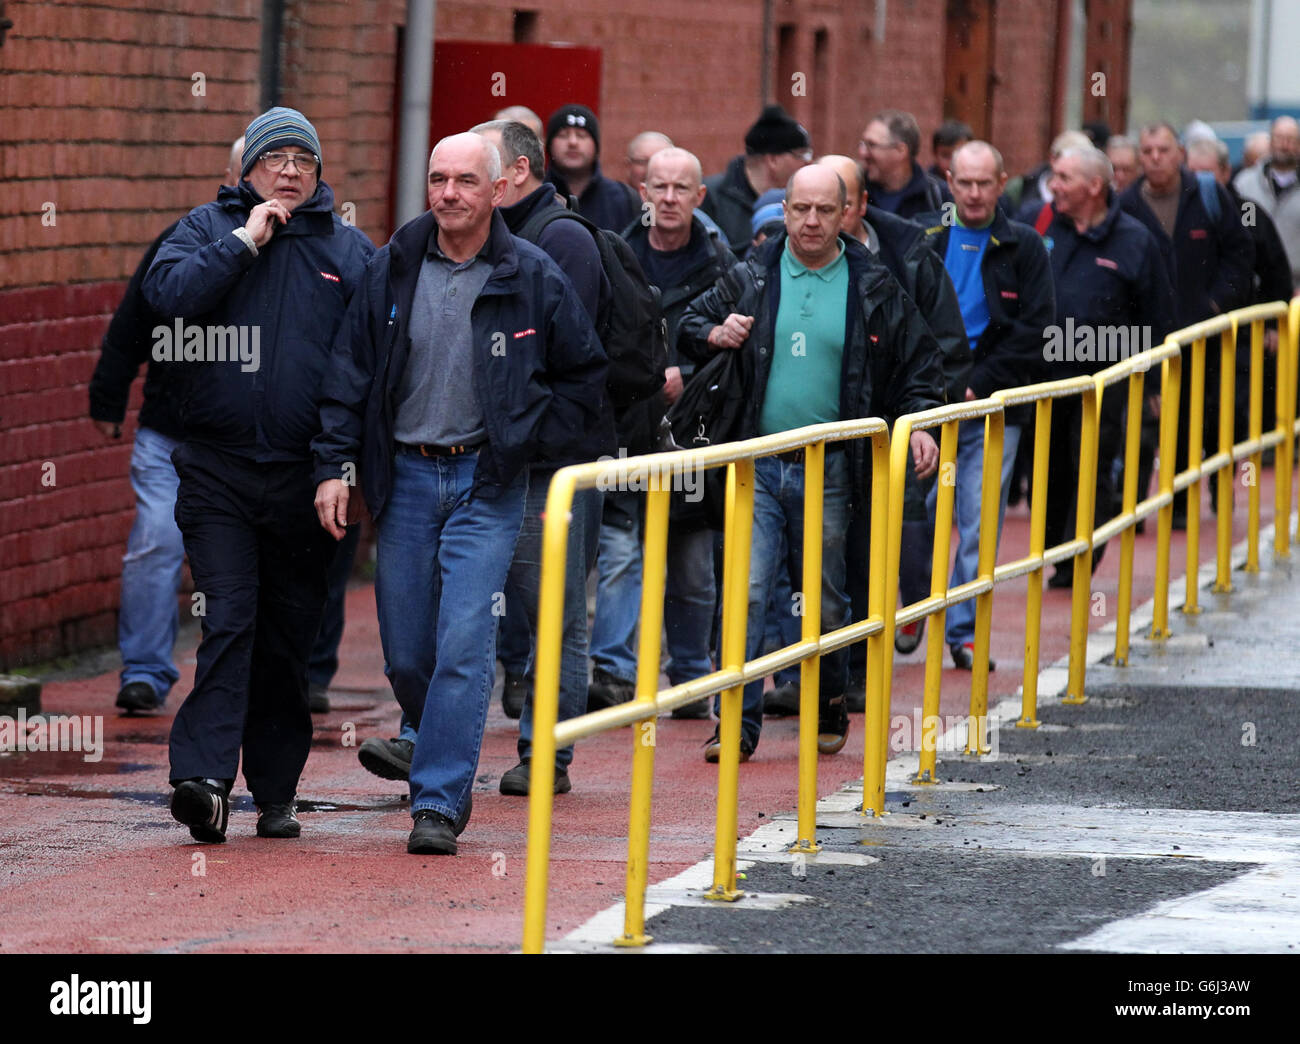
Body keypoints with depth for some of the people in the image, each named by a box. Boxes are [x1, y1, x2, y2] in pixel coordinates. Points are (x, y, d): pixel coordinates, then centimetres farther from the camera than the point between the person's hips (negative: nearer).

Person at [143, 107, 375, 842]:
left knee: (291, 639, 7)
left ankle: (276, 790, 15)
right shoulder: (208, 228, 8)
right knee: (229, 620, -14)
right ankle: (205, 777, -21)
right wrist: (244, 242, -11)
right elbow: (168, 292, -10)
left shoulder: (351, 251, 11)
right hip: (219, 469, -2)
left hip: (307, 472, 2)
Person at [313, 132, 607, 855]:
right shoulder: (394, 269, 4)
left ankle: (440, 803, -10)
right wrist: (335, 464, -2)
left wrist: (528, 439, 0)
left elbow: (586, 378, 9)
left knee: (464, 645, -12)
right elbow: (352, 371, 6)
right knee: (405, 653, 5)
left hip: (487, 482, -3)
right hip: (406, 477, 3)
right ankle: (448, 764, 29)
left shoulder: (534, 279, -1)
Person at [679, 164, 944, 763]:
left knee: (826, 600, 9)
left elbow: (917, 362, 11)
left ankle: (829, 714, 27)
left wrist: (919, 422, -3)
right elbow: (692, 321, 19)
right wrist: (714, 334, -3)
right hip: (757, 463, 0)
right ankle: (738, 724, -8)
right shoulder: (752, 278, 5)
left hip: (829, 469, 0)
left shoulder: (873, 288, 3)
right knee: (746, 591, -10)